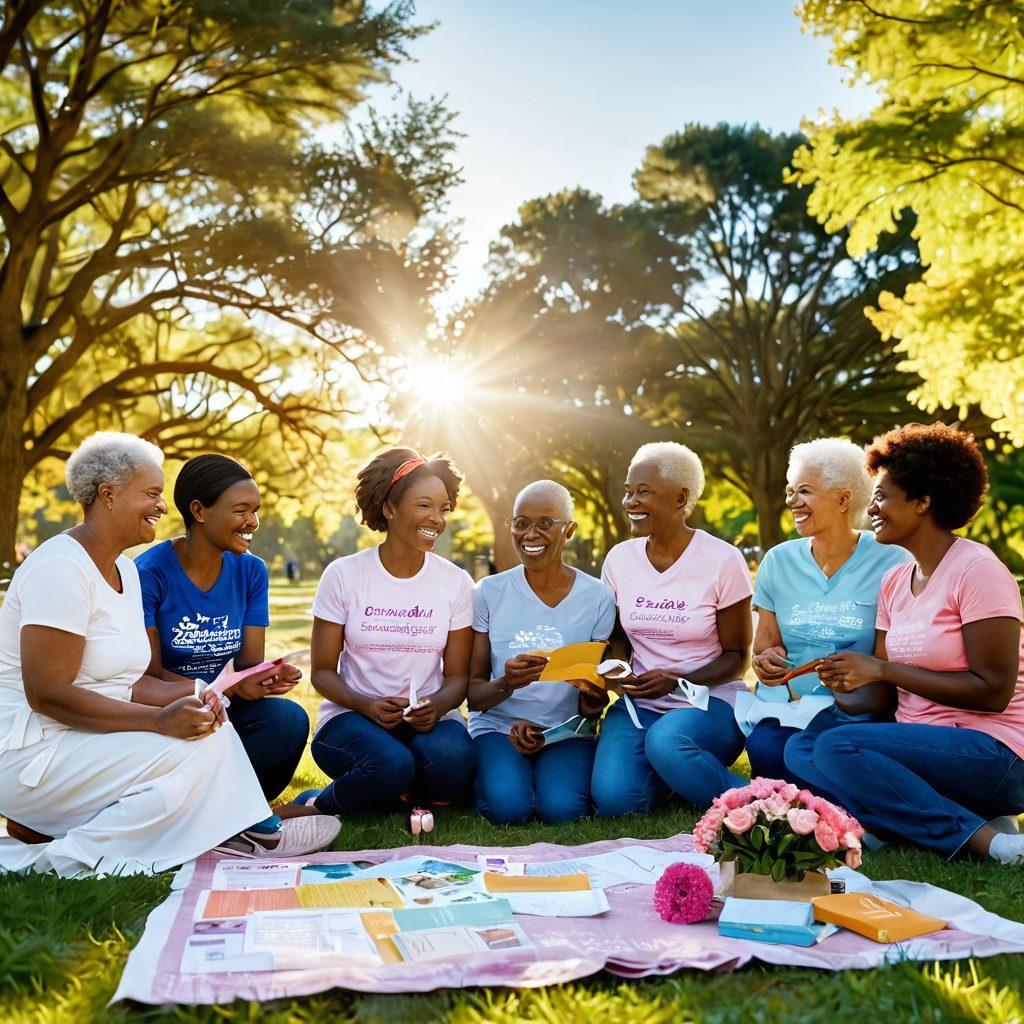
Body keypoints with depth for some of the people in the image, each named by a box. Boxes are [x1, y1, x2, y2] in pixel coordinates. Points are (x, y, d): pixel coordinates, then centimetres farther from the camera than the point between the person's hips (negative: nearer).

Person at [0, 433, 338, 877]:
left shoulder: (124, 570, 11)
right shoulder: (62, 569, -19)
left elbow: (126, 680, 9)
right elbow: (47, 695, -24)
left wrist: (187, 700, -11)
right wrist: (161, 720, -27)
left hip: (87, 738, 9)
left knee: (212, 728, -2)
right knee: (198, 751, -20)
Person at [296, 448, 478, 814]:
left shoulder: (456, 582, 3)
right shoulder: (344, 575, -2)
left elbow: (457, 674, 5)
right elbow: (323, 670, 0)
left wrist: (437, 706, -19)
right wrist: (367, 705, -20)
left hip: (426, 718, 2)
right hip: (351, 716, -1)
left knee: (455, 762, -33)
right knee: (390, 765, -34)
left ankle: (407, 792, 0)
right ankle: (317, 806, -4)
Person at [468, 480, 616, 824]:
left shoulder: (598, 598, -1)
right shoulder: (489, 592, -2)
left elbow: (598, 690, 4)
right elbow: (473, 693, -2)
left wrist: (593, 703, -21)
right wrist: (506, 684, -25)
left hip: (567, 732, 0)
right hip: (499, 726, 0)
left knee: (562, 808, -28)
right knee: (508, 806, -29)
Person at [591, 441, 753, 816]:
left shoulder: (722, 560, -9)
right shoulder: (619, 558, 3)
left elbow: (737, 656, -5)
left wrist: (677, 680, -21)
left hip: (710, 700, -4)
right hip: (640, 703, 4)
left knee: (664, 742, -37)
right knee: (613, 798, -22)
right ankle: (672, 771, 11)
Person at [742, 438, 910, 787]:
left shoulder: (892, 563, -1)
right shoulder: (778, 561, 10)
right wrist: (766, 662, -10)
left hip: (860, 715, -3)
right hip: (785, 709, 3)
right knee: (764, 745, -31)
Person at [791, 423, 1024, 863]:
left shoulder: (976, 570, -11)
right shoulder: (894, 582, 12)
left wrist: (881, 669, -16)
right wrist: (849, 682, -12)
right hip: (922, 742, 8)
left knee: (836, 747, -25)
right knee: (799, 752, -9)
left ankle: (984, 841, -17)